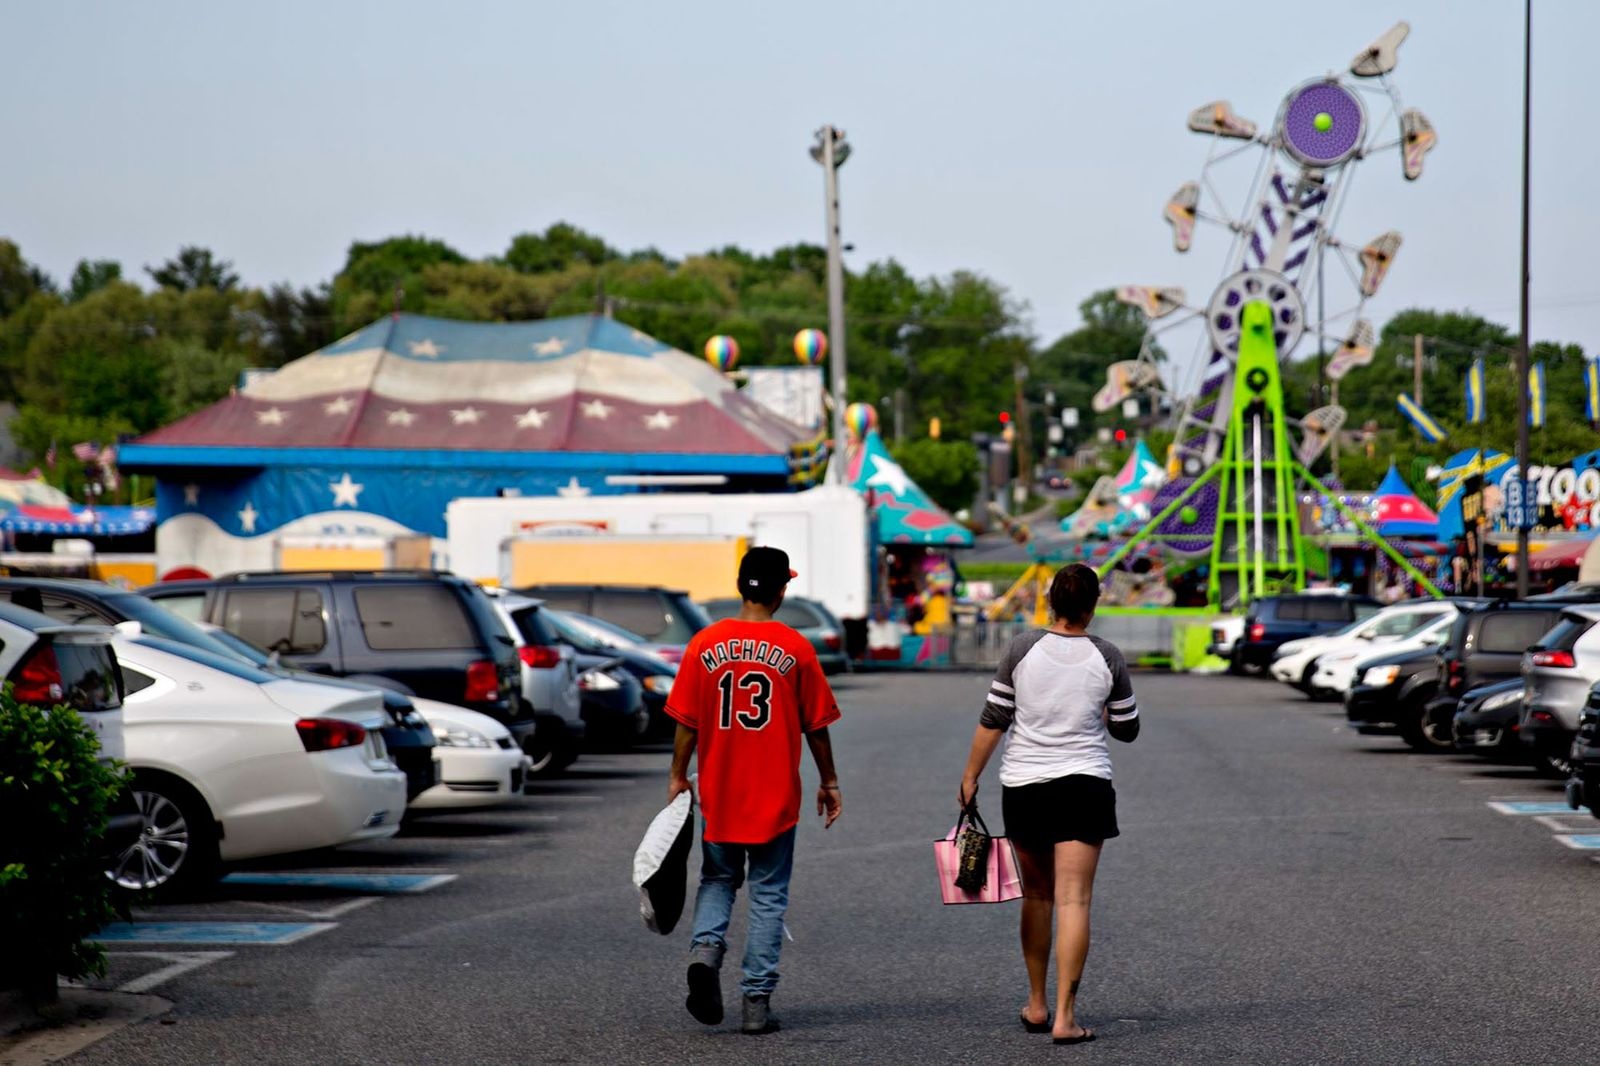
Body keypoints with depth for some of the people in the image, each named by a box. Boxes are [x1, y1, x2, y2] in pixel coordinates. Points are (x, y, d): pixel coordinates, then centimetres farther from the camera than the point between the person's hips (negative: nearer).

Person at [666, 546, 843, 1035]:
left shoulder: (705, 644, -3)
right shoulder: (795, 649, -7)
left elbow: (687, 722, 0)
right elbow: (816, 726, -1)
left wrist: (678, 776, 12)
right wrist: (828, 783, 10)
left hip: (718, 793, 2)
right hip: (775, 795, -2)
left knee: (717, 880, 19)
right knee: (768, 897, 7)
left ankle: (705, 949, -8)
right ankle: (757, 1002, 4)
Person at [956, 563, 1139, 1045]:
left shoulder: (1022, 648, -4)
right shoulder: (1107, 658, -3)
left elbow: (993, 720, -2)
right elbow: (1127, 729, 8)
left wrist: (971, 776, 8)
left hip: (1023, 785, 2)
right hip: (1083, 787, -1)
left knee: (1037, 896, 17)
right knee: (1074, 901, -5)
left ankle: (1036, 1004, 23)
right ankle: (1065, 1016, -11)